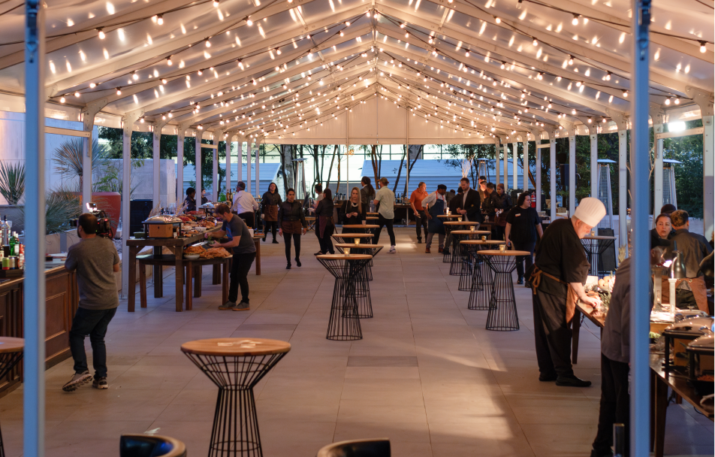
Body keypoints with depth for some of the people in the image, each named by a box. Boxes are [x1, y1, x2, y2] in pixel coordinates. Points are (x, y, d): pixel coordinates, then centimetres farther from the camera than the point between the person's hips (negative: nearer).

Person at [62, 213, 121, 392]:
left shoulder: (76, 249, -12)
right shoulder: (108, 244, 2)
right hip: (112, 301, 5)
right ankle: (101, 378, 13)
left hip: (92, 303, -5)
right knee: (98, 337, 16)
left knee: (76, 335, 10)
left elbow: (68, 268, 8)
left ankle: (82, 370, -7)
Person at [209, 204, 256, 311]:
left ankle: (245, 303, 1)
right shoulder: (227, 221, 2)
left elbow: (235, 242, -30)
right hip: (238, 252, 10)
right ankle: (231, 301, 17)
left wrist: (220, 245, -22)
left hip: (247, 252, -10)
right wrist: (211, 234, -2)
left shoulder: (236, 223, -27)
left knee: (241, 276, -9)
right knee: (233, 276, 10)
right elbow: (222, 232, 18)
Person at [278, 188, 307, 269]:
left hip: (296, 226, 1)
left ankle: (297, 258, 21)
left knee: (297, 244, -7)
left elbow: (302, 216, 7)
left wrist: (304, 226, 4)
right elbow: (279, 217, 0)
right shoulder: (283, 205, -2)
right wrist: (280, 228, -6)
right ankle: (288, 263, 13)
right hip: (286, 226, -1)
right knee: (287, 245, 3)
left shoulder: (298, 205, 3)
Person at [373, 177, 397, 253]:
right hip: (391, 214, 6)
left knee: (377, 230, 2)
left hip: (383, 214, -6)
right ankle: (393, 247, 2)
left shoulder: (380, 191, -8)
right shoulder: (391, 192, 13)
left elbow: (375, 203, -10)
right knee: (390, 230, 7)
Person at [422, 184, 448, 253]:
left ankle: (441, 247, 13)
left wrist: (444, 212, 16)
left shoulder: (443, 196, 11)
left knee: (442, 231, 4)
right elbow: (424, 202, -15)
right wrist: (426, 212, -17)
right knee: (431, 231, -9)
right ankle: (427, 247, 2)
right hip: (433, 216, -7)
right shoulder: (433, 195, -12)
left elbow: (444, 204, 29)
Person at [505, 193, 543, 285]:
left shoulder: (532, 211, 4)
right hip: (517, 239, 0)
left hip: (530, 239, 0)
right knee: (519, 259, 11)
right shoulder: (514, 211, -1)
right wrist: (507, 237, -7)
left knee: (529, 258, -11)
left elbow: (538, 225, 9)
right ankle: (520, 277, 27)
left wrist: (542, 237, 7)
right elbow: (508, 224, -1)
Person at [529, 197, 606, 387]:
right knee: (558, 331, -5)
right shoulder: (569, 239, -21)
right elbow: (573, 274, -19)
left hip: (540, 283, 10)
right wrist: (584, 297, -10)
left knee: (544, 330, 13)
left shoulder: (558, 225, 9)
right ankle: (564, 374, 0)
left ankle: (546, 371, 20)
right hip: (553, 288, -10)